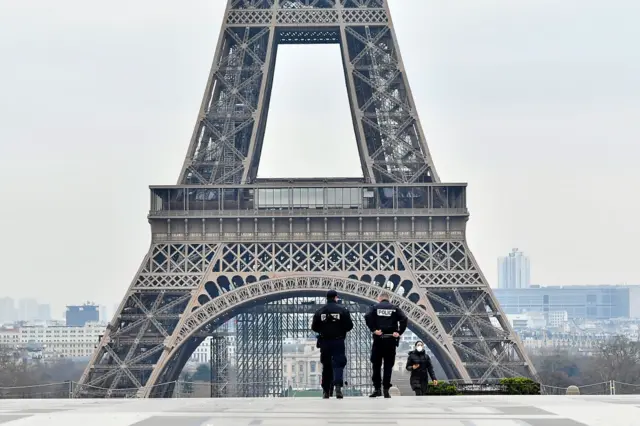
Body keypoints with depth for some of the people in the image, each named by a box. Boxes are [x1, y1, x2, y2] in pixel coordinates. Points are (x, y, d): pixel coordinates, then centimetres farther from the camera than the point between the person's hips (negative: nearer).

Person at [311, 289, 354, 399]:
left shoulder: (320, 311, 1)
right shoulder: (342, 310, -5)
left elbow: (314, 327, 3)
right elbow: (349, 325, -6)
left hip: (324, 342, 2)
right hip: (338, 341, -2)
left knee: (326, 366, 12)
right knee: (338, 363, -3)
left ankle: (326, 391, 15)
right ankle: (338, 385, -27)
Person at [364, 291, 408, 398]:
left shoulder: (375, 307, 6)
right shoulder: (394, 308, 8)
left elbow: (367, 317, -13)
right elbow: (404, 319, -7)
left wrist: (373, 329, -10)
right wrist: (399, 332, -7)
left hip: (378, 339, -1)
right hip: (391, 340, 1)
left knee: (376, 365, 7)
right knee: (388, 365, 4)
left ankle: (377, 388, 1)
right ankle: (386, 389, -1)